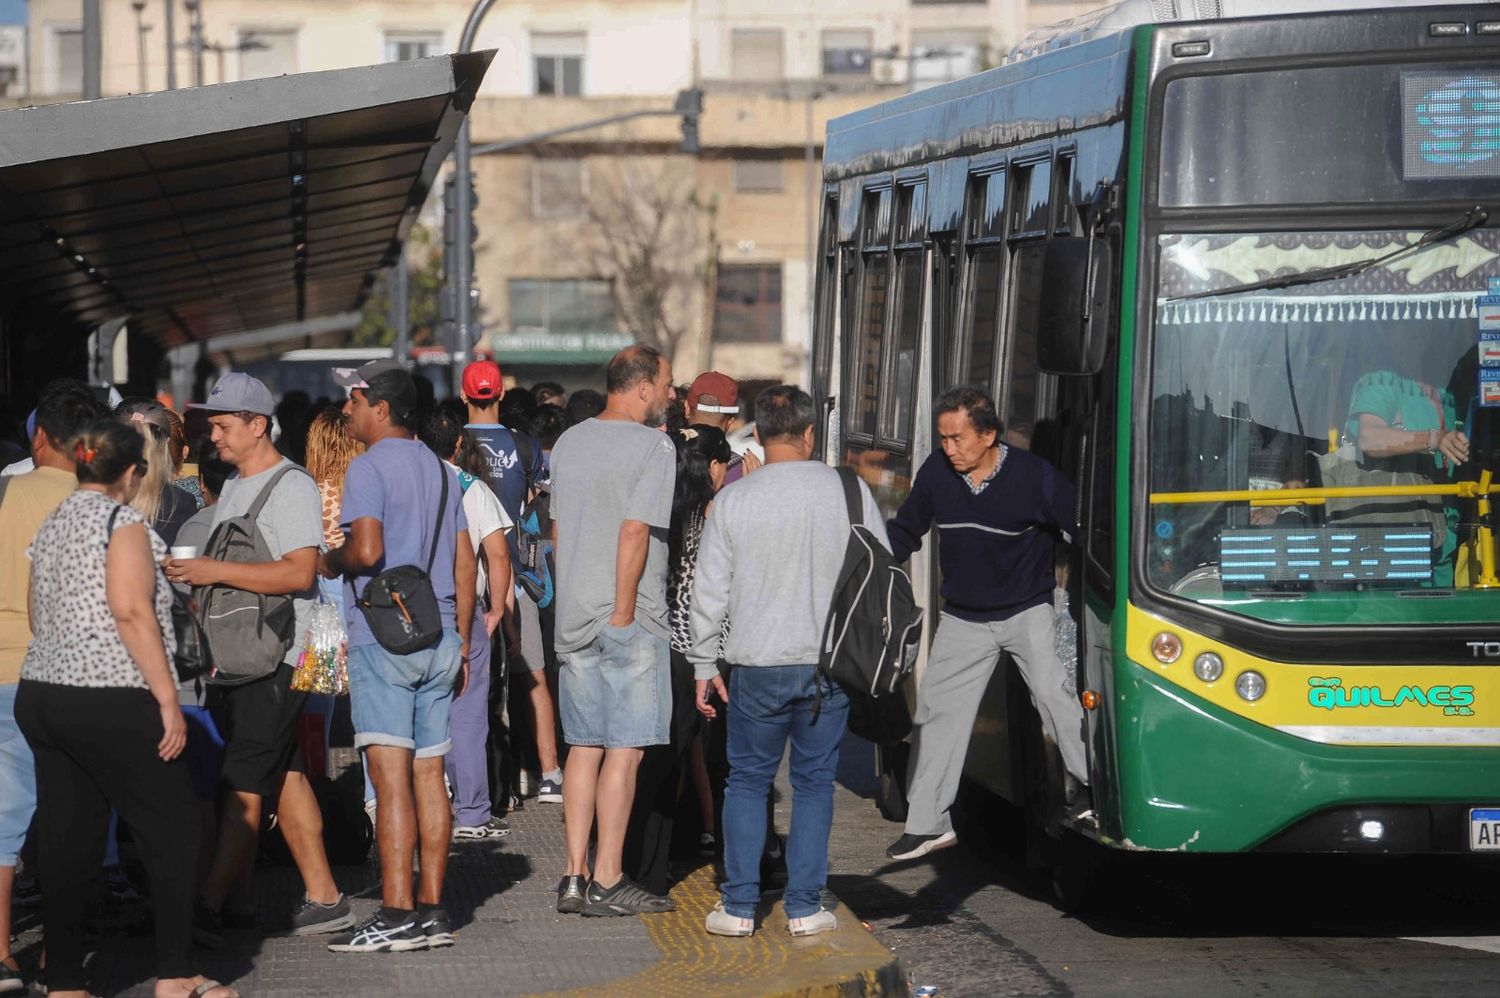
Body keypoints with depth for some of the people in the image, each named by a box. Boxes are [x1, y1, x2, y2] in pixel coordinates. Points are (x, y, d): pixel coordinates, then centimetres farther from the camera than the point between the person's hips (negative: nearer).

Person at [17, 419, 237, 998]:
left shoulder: (52, 526, 17)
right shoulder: (122, 521, -7)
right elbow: (131, 611, -17)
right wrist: (168, 699, -17)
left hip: (42, 692, 8)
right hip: (109, 700, -8)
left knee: (67, 842, 7)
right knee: (172, 830, 2)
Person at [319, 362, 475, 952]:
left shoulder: (369, 467, -7)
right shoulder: (440, 471, 16)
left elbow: (367, 549, -21)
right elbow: (465, 564, 16)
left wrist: (329, 563, 0)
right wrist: (461, 642, 19)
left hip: (383, 639, -8)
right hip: (439, 639, 8)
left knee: (391, 777, -10)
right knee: (428, 775, 9)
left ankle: (397, 916, -14)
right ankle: (432, 911, 8)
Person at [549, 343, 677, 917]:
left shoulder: (569, 443, 12)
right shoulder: (653, 446, -10)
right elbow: (633, 533, -18)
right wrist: (623, 613, -16)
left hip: (574, 618, 7)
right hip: (630, 622, -7)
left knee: (584, 746, 10)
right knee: (624, 750, -3)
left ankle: (575, 877, 9)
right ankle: (607, 882, -4)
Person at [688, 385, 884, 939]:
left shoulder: (733, 500, -5)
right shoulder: (849, 492, -3)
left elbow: (709, 591, -1)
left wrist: (704, 665, 9)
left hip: (758, 669, 0)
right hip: (830, 665, 1)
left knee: (747, 780, 11)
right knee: (815, 782, 9)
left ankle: (739, 906, 8)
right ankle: (805, 907, 8)